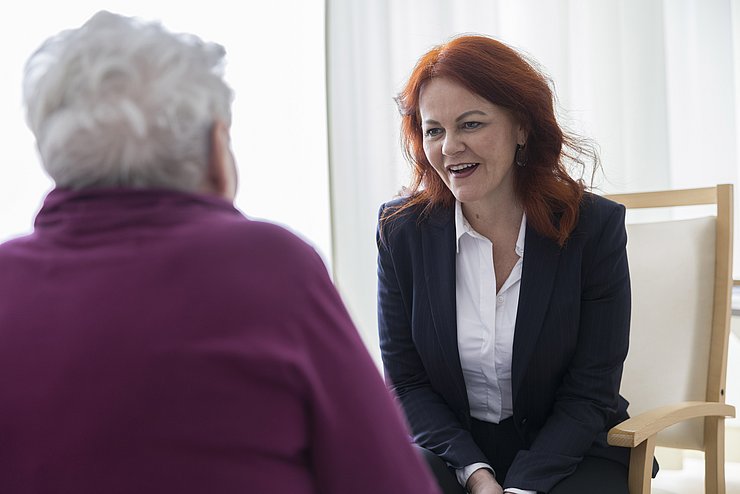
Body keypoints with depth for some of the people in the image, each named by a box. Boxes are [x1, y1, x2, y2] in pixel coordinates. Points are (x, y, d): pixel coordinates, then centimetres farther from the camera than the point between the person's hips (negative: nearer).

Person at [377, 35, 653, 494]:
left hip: (567, 453, -1)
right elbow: (406, 382, -1)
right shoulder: (402, 229, -3)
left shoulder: (594, 226, -7)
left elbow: (590, 392, -7)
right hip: (451, 448, 1)